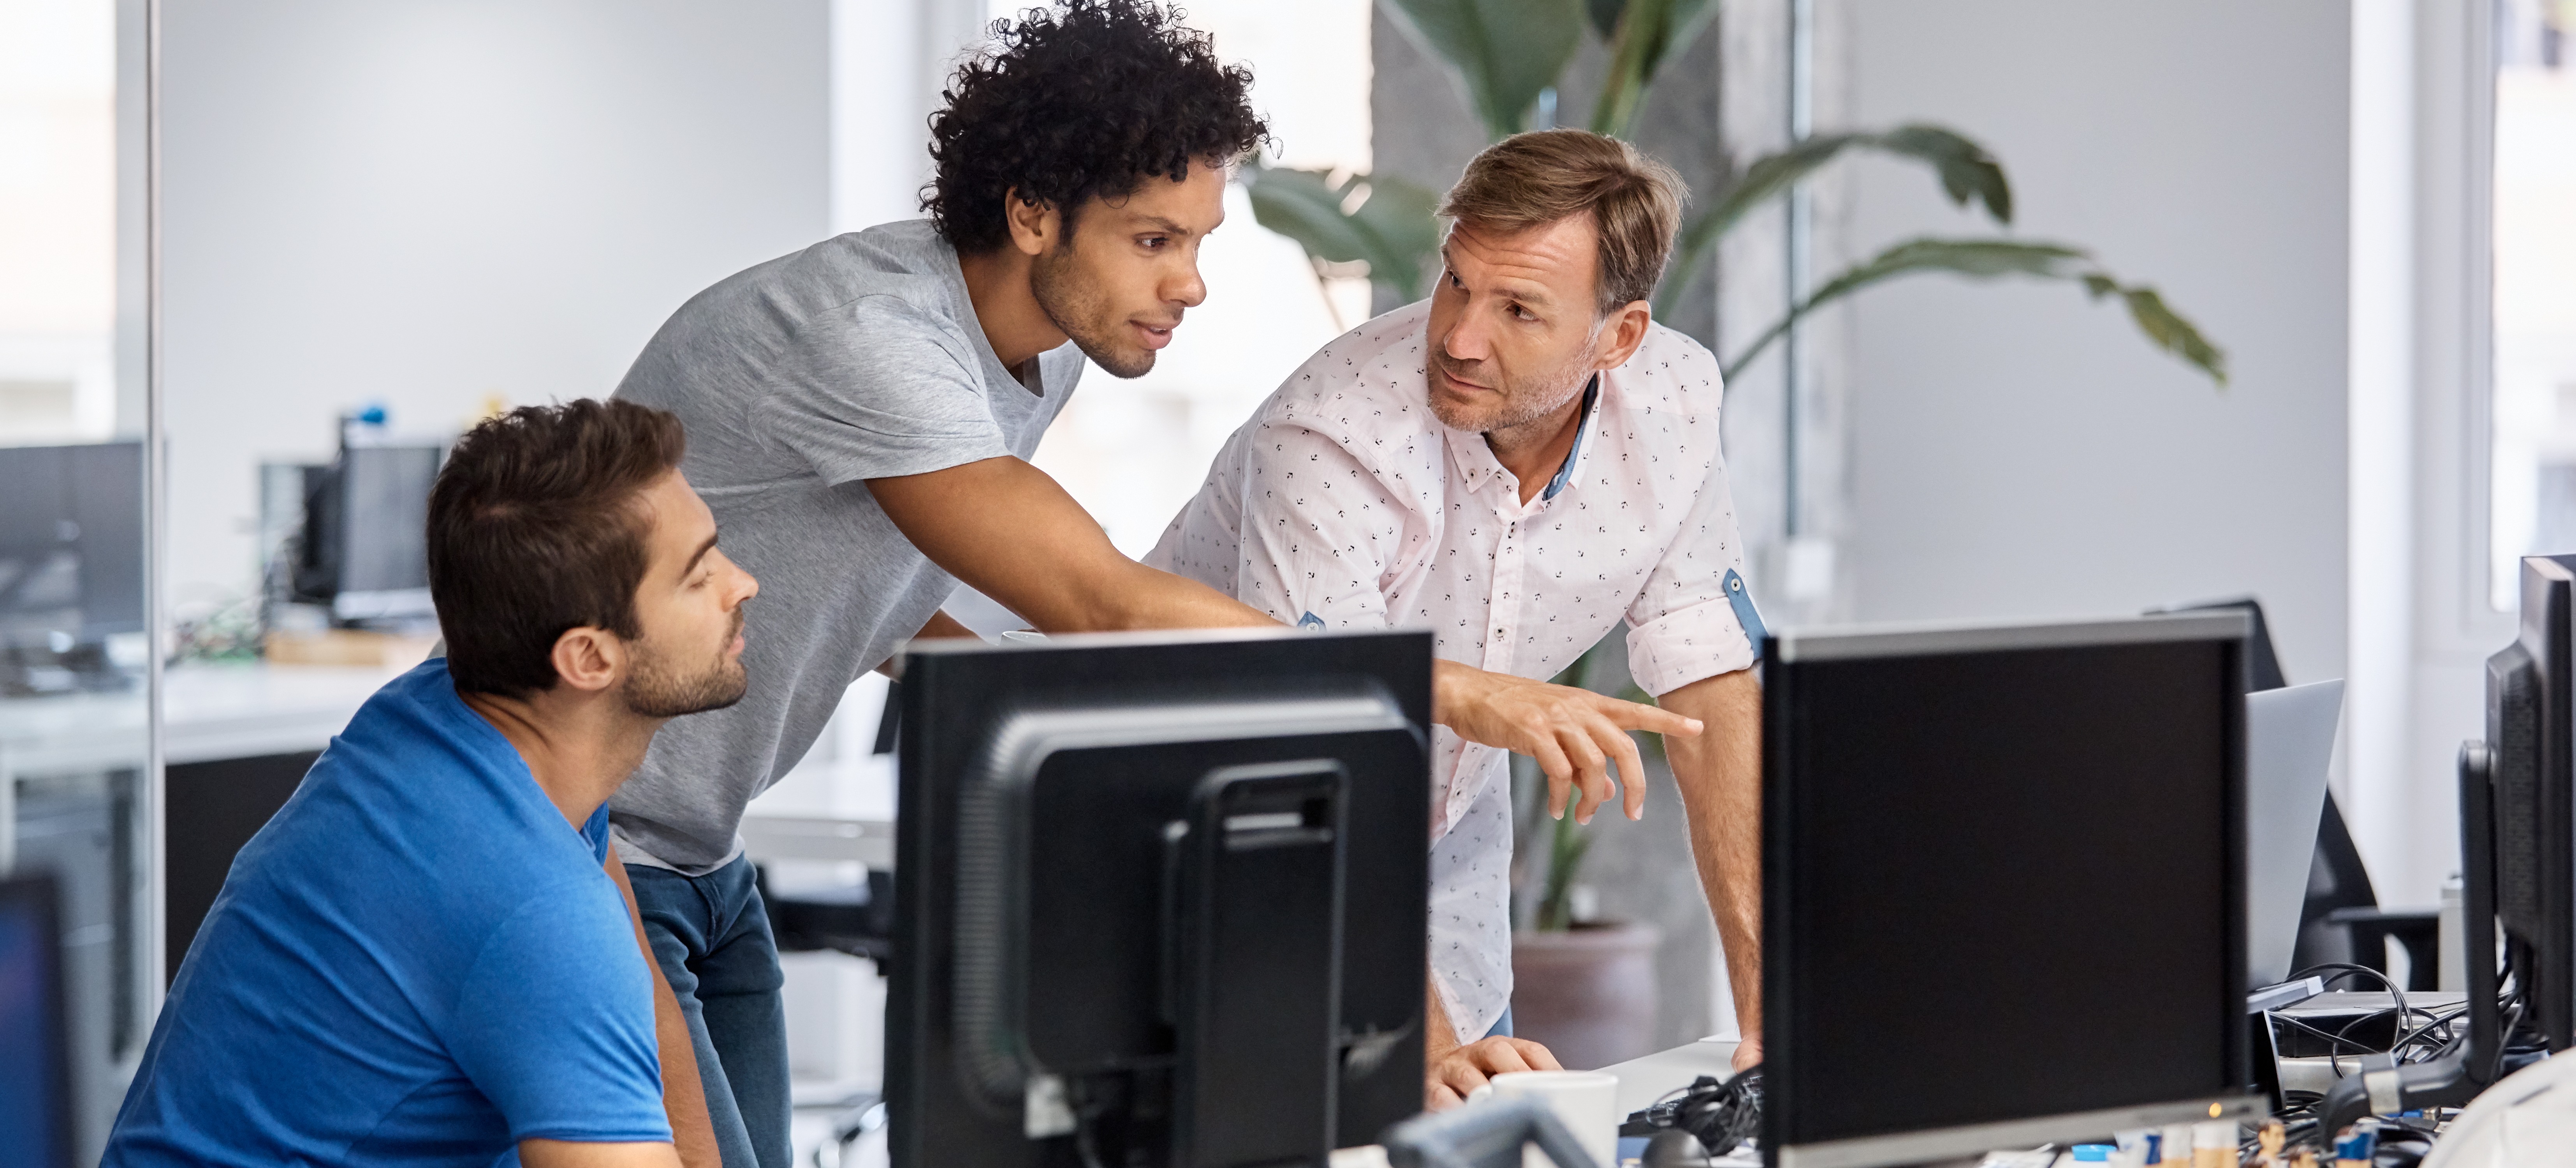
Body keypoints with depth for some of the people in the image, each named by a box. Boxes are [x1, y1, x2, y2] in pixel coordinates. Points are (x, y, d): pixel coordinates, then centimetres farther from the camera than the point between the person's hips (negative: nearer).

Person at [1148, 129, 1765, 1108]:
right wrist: (1421, 1044, -47)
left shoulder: (1672, 408, -15)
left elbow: (1715, 701, -9)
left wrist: (1772, 997, -19)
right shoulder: (1338, 441, -33)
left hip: (1444, 831, 5)